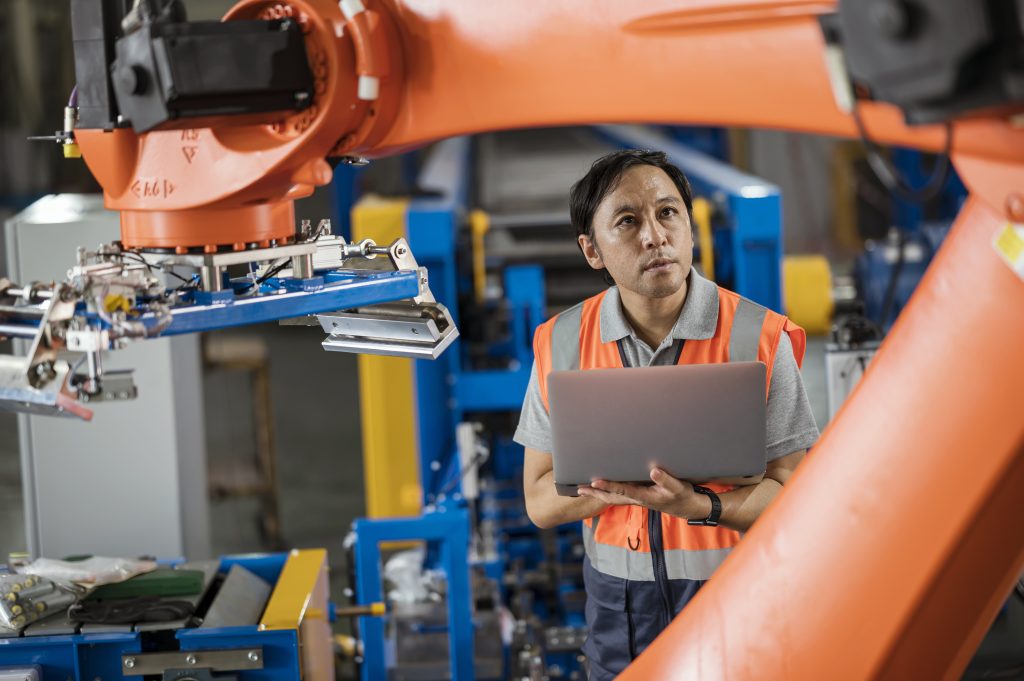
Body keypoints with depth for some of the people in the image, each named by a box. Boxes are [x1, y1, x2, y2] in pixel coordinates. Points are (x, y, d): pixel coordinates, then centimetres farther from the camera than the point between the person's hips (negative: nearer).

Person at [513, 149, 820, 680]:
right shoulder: (561, 345, -4)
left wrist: (702, 506, -30)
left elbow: (789, 496, -11)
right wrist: (612, 485, -20)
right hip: (619, 601, 2)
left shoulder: (759, 338, -12)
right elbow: (540, 502, 0)